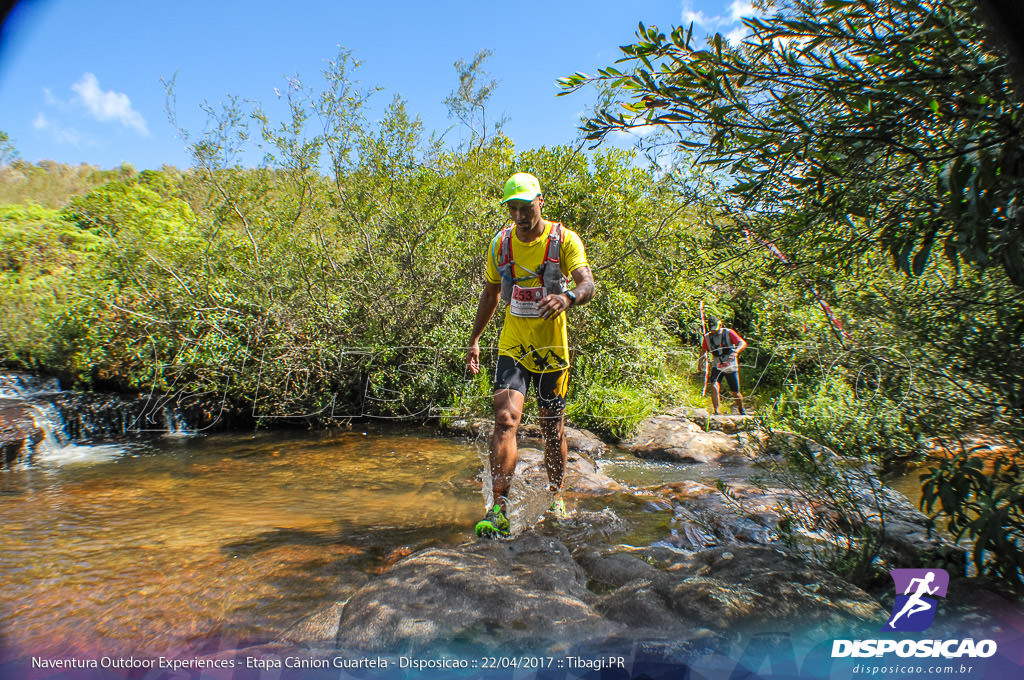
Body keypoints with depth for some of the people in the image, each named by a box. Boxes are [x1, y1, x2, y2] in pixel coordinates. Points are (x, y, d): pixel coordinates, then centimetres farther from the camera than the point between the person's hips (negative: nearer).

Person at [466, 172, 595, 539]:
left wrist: (569, 296, -43)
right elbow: (491, 292, 14)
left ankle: (555, 498, 29)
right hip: (512, 346, 1)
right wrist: (474, 339, 11)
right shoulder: (500, 243, 3)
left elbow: (587, 283, -19)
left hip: (552, 348, -1)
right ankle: (499, 508, -16)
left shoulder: (564, 240, -7)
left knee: (553, 429, 8)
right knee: (505, 416, -17)